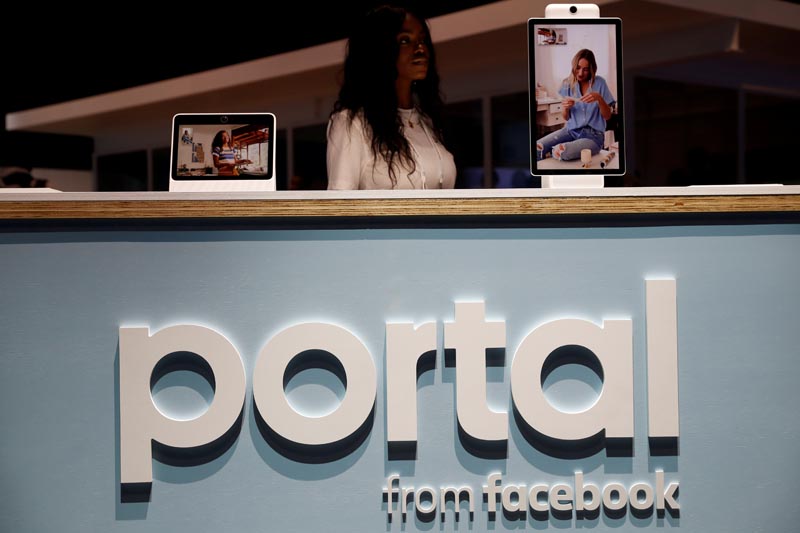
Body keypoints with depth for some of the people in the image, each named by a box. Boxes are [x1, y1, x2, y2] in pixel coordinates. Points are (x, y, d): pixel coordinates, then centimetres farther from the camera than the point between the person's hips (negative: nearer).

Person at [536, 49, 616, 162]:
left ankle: (551, 153, -1)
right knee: (536, 148, -24)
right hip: (571, 130, 3)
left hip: (593, 135, -3)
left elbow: (607, 116, -1)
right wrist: (565, 108, -12)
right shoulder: (568, 83, 7)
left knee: (561, 151, -34)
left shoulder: (599, 83, -2)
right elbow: (566, 117, 11)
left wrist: (599, 98, -19)